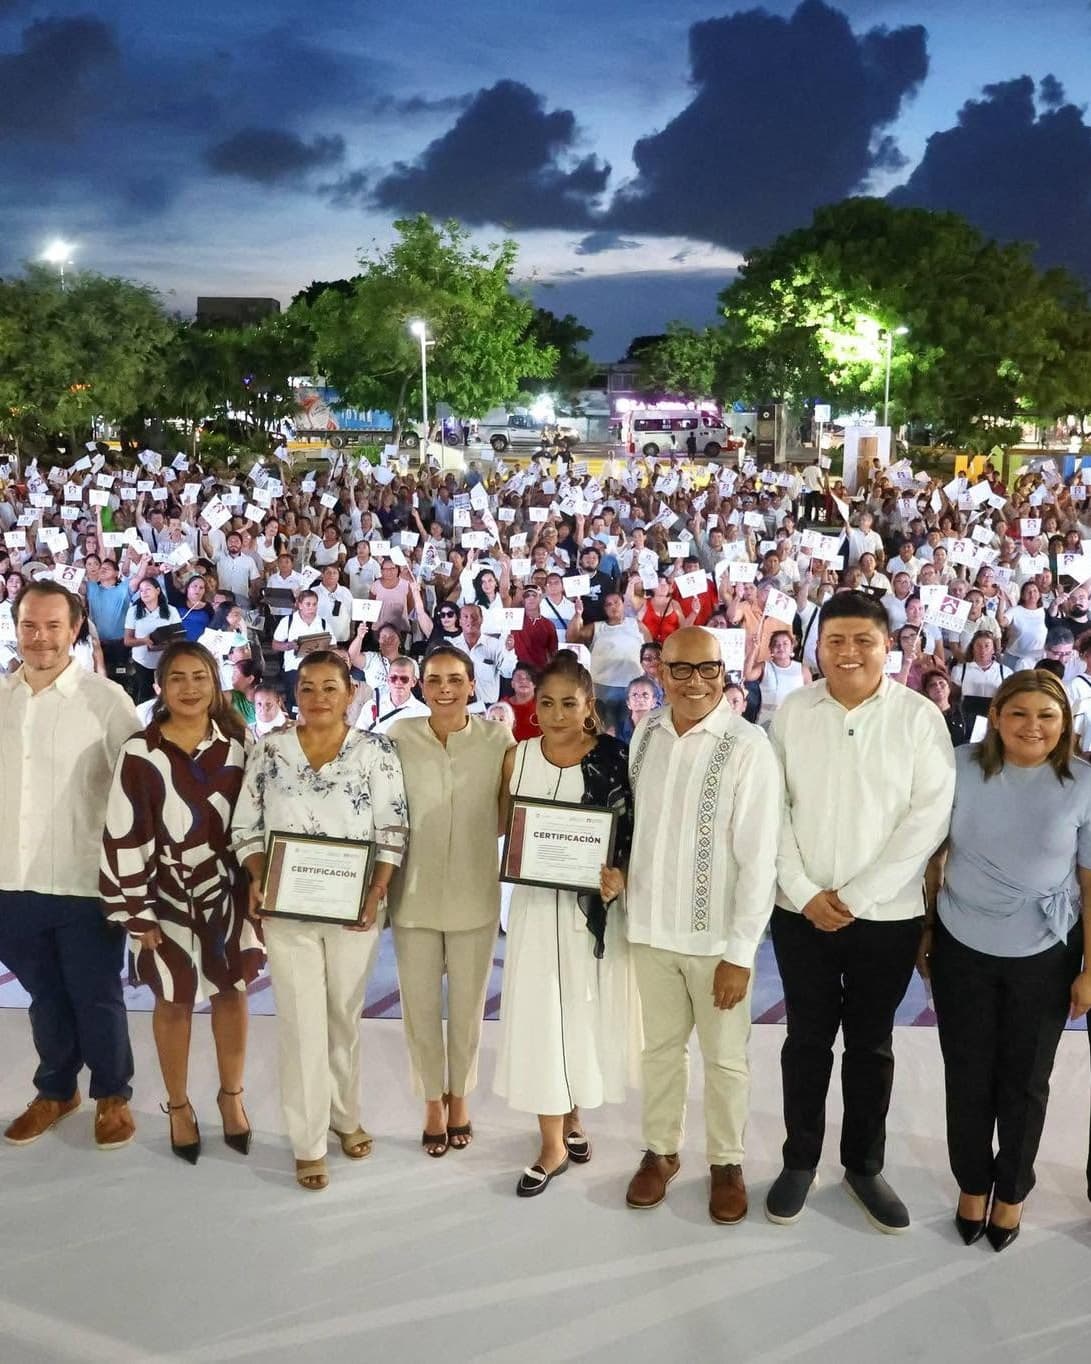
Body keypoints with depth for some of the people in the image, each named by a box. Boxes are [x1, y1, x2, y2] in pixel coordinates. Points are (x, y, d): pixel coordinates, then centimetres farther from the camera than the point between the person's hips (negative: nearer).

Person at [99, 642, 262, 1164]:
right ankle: (178, 1106, 31)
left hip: (229, 891, 3)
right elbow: (123, 838, -12)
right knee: (175, 1000, 12)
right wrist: (139, 915, -11)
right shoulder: (140, 754, -14)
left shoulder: (236, 745, -3)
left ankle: (231, 1096, 33)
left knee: (231, 992, 13)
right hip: (171, 897, -2)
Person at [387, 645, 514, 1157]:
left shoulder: (497, 739, -8)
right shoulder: (400, 738, -8)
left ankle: (459, 1099, 38)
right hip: (414, 895, 0)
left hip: (473, 895, 0)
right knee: (420, 1007, 11)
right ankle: (432, 1105, 32)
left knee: (467, 1007, 16)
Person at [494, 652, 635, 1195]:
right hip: (536, 903, 2)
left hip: (593, 904, -1)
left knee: (586, 1013, 11)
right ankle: (552, 1144, 14)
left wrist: (620, 876, -22)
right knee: (538, 1017, 2)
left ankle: (573, 1116, 35)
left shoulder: (614, 759, -7)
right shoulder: (518, 757, 0)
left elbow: (633, 833, -5)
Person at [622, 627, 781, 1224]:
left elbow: (759, 859, -15)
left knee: (724, 1057, 13)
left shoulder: (748, 747, -16)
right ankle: (660, 1149, 38)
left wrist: (739, 953, -15)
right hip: (651, 926, 4)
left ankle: (726, 1162, 33)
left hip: (716, 935, -4)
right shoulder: (645, 734, 0)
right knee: (660, 1047, 18)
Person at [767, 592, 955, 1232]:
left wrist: (859, 896, -14)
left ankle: (865, 1164, 30)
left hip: (887, 914, -1)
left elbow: (930, 816, -10)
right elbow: (774, 809, -1)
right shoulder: (792, 713, -1)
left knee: (871, 1043, 13)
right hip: (801, 911, 1)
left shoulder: (920, 717, -6)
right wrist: (805, 892, -11)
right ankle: (800, 1161, 28)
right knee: (808, 1039, 12)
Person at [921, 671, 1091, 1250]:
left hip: (1043, 958, 0)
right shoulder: (961, 768, -9)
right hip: (962, 949, 1)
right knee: (967, 1076, 13)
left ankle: (1011, 1189, 37)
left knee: (1025, 1081, 15)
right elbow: (933, 855, 0)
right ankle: (972, 1183, 36)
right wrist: (922, 931, 3)